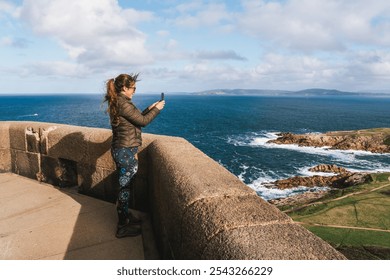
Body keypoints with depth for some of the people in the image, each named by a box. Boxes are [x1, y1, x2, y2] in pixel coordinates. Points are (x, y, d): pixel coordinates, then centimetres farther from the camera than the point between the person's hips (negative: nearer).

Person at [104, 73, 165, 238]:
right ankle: (123, 227, 15)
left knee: (124, 185, 20)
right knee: (125, 187, 1)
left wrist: (149, 109, 13)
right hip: (126, 151, -10)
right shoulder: (123, 104, -20)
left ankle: (125, 217, 36)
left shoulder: (116, 103, 11)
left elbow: (136, 118, 17)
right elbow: (142, 121, -14)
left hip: (119, 149, 10)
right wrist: (157, 109, -1)